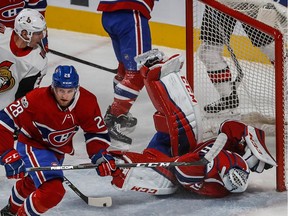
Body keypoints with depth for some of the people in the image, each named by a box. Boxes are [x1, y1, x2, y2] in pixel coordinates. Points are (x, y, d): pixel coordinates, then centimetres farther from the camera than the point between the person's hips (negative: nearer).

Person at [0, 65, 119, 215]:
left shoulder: (87, 101, -22)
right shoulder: (37, 100, -35)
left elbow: (96, 132, -9)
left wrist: (100, 157, -26)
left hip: (58, 151, 6)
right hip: (32, 145, -6)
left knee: (31, 183, 32)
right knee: (53, 191, -27)